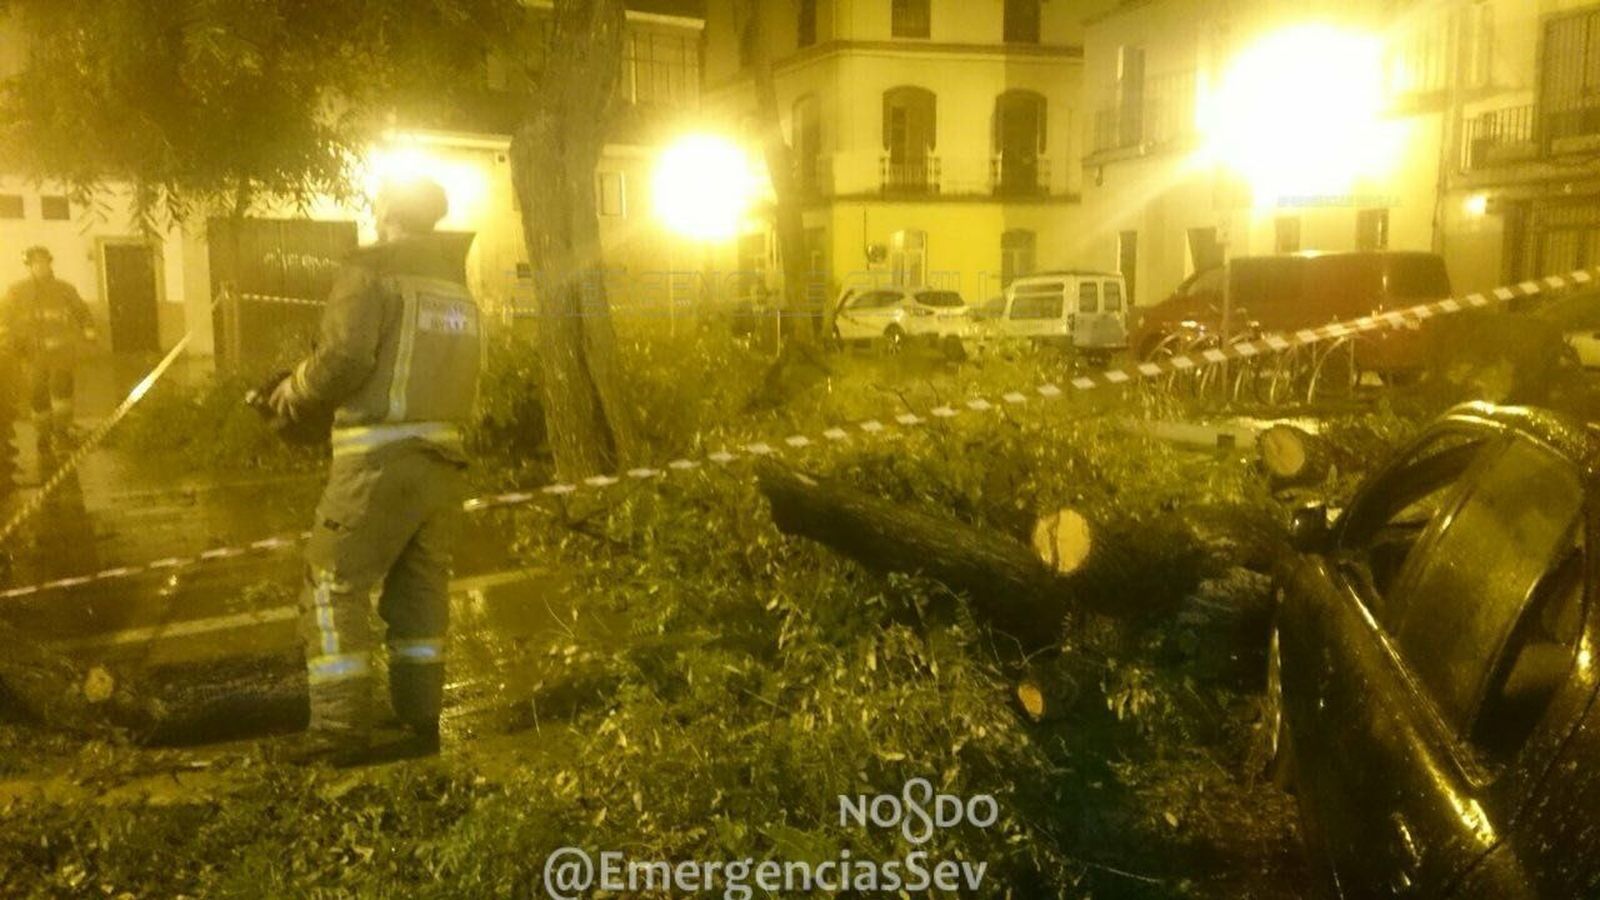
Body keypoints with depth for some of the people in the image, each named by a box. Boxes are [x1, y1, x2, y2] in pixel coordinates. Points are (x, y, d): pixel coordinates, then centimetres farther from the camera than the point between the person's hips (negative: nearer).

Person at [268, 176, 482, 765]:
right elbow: (464, 375, 14)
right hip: (444, 458, 7)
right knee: (420, 591, 13)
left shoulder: (370, 270, -5)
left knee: (333, 588, 1)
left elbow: (345, 356, -17)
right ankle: (420, 722, 15)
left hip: (380, 459, -7)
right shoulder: (457, 283, 17)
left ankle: (342, 729, 0)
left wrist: (295, 392, 2)